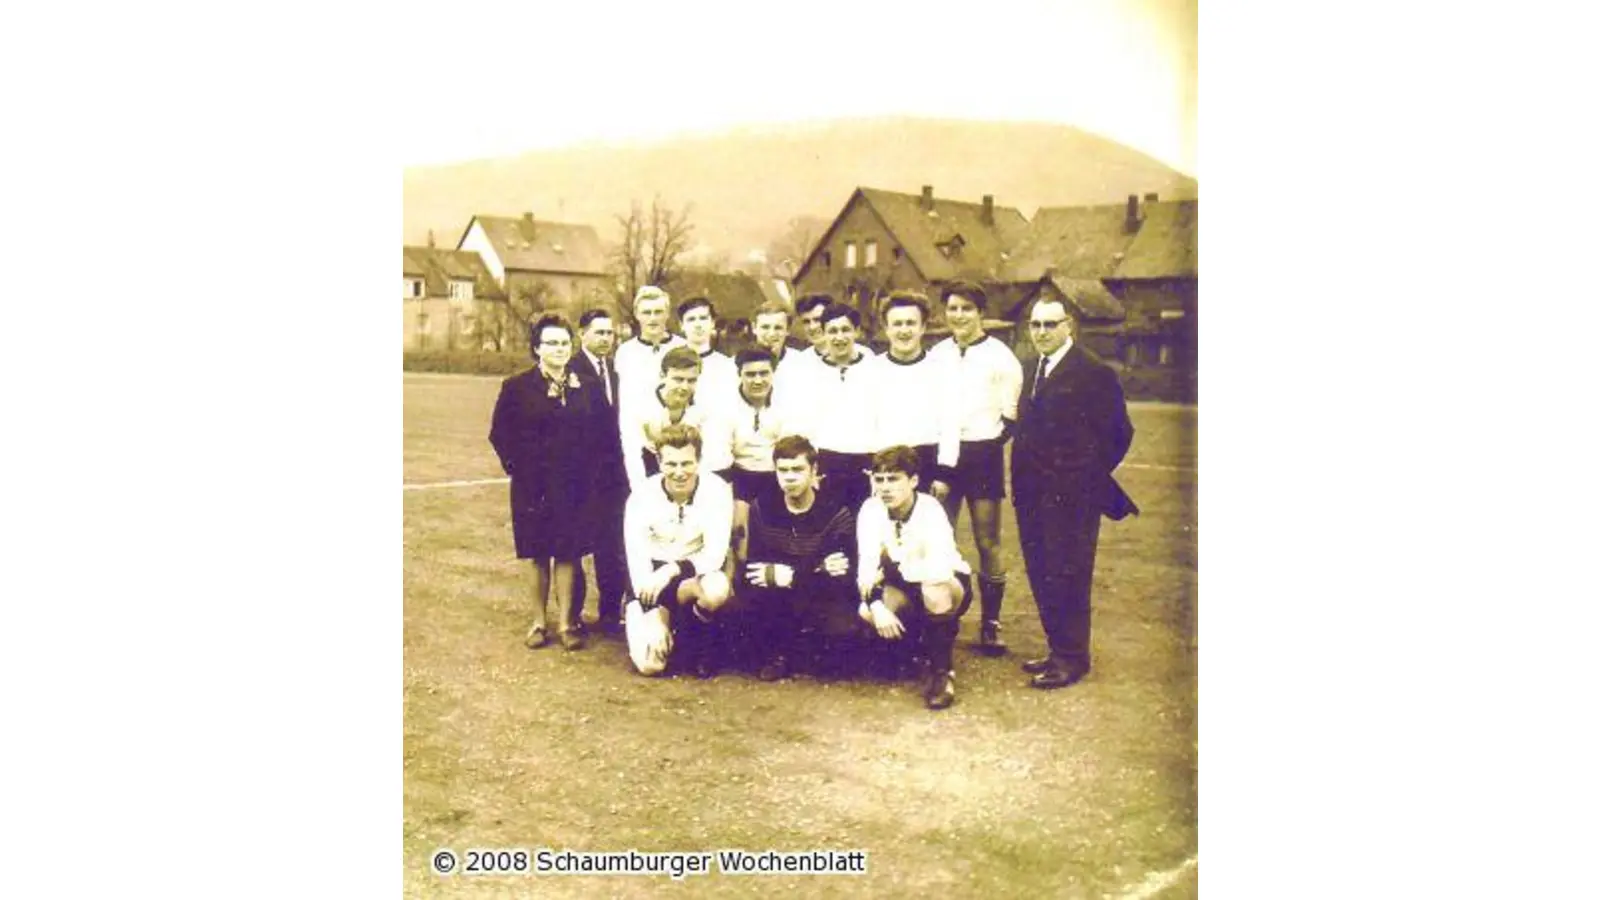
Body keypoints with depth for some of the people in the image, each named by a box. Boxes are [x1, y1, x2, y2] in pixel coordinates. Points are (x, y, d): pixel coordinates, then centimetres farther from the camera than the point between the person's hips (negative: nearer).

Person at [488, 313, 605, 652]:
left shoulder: (586, 388, 6)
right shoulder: (517, 387, -1)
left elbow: (599, 431, 10)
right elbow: (500, 433, 1)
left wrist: (587, 467, 1)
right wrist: (516, 467, -4)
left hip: (574, 485, 1)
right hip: (533, 485, -1)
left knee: (568, 553, 3)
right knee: (539, 554, 7)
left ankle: (565, 622, 10)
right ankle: (540, 621, 17)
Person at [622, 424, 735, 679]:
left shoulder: (717, 490, -15)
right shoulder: (642, 496, -13)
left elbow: (715, 554, -19)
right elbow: (637, 560, -16)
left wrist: (673, 570, -35)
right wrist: (653, 619, -24)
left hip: (696, 572, 0)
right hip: (652, 576, 0)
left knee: (717, 589, -37)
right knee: (650, 663, -16)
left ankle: (696, 639, -3)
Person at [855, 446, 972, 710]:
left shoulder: (930, 510, -28)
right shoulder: (870, 510, -15)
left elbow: (940, 569, -41)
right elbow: (866, 566, -21)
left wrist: (895, 567, -31)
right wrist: (876, 604, -36)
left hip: (950, 582, -4)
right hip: (905, 587, 4)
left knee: (936, 594, -39)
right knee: (865, 611, -24)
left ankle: (942, 670, -18)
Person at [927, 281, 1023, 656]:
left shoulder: (1000, 356, -1)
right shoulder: (936, 355, 10)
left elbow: (1010, 416, 0)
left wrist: (989, 445, -7)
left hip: (983, 453, -3)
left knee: (988, 542, 1)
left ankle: (991, 625, 8)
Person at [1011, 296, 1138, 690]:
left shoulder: (1094, 373, -11)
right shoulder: (1035, 370, 13)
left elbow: (1119, 433, -9)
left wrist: (1090, 477, -5)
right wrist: (1022, 480, 9)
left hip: (1071, 497, -8)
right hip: (1034, 496, 8)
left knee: (1066, 577, -2)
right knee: (1042, 576, 13)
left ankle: (1072, 659, 9)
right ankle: (1059, 650, 25)